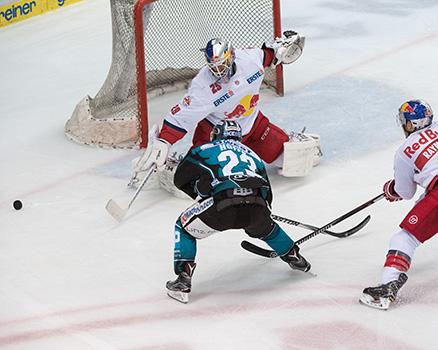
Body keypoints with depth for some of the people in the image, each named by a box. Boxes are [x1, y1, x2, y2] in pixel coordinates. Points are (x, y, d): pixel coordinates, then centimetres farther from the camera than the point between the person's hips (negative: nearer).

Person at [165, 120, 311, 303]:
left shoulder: (205, 150, 25)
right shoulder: (251, 154, 37)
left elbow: (180, 179, 23)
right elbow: (267, 193, 40)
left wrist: (199, 192, 39)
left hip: (222, 206, -4)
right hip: (256, 207, 4)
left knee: (184, 226, 18)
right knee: (264, 226, 40)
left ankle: (183, 281, 5)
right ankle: (294, 257, 46)